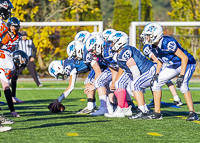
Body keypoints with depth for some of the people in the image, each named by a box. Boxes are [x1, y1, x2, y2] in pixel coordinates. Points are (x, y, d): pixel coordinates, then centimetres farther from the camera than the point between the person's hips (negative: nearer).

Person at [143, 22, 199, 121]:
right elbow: (160, 60, 13)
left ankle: (192, 113, -24)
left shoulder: (168, 43, -32)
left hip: (186, 64, -9)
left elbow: (184, 58, -30)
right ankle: (157, 112, 12)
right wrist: (156, 74, 1)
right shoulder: (153, 46, -6)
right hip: (173, 66, 9)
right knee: (156, 83, 3)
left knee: (182, 85, -31)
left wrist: (181, 76, -33)